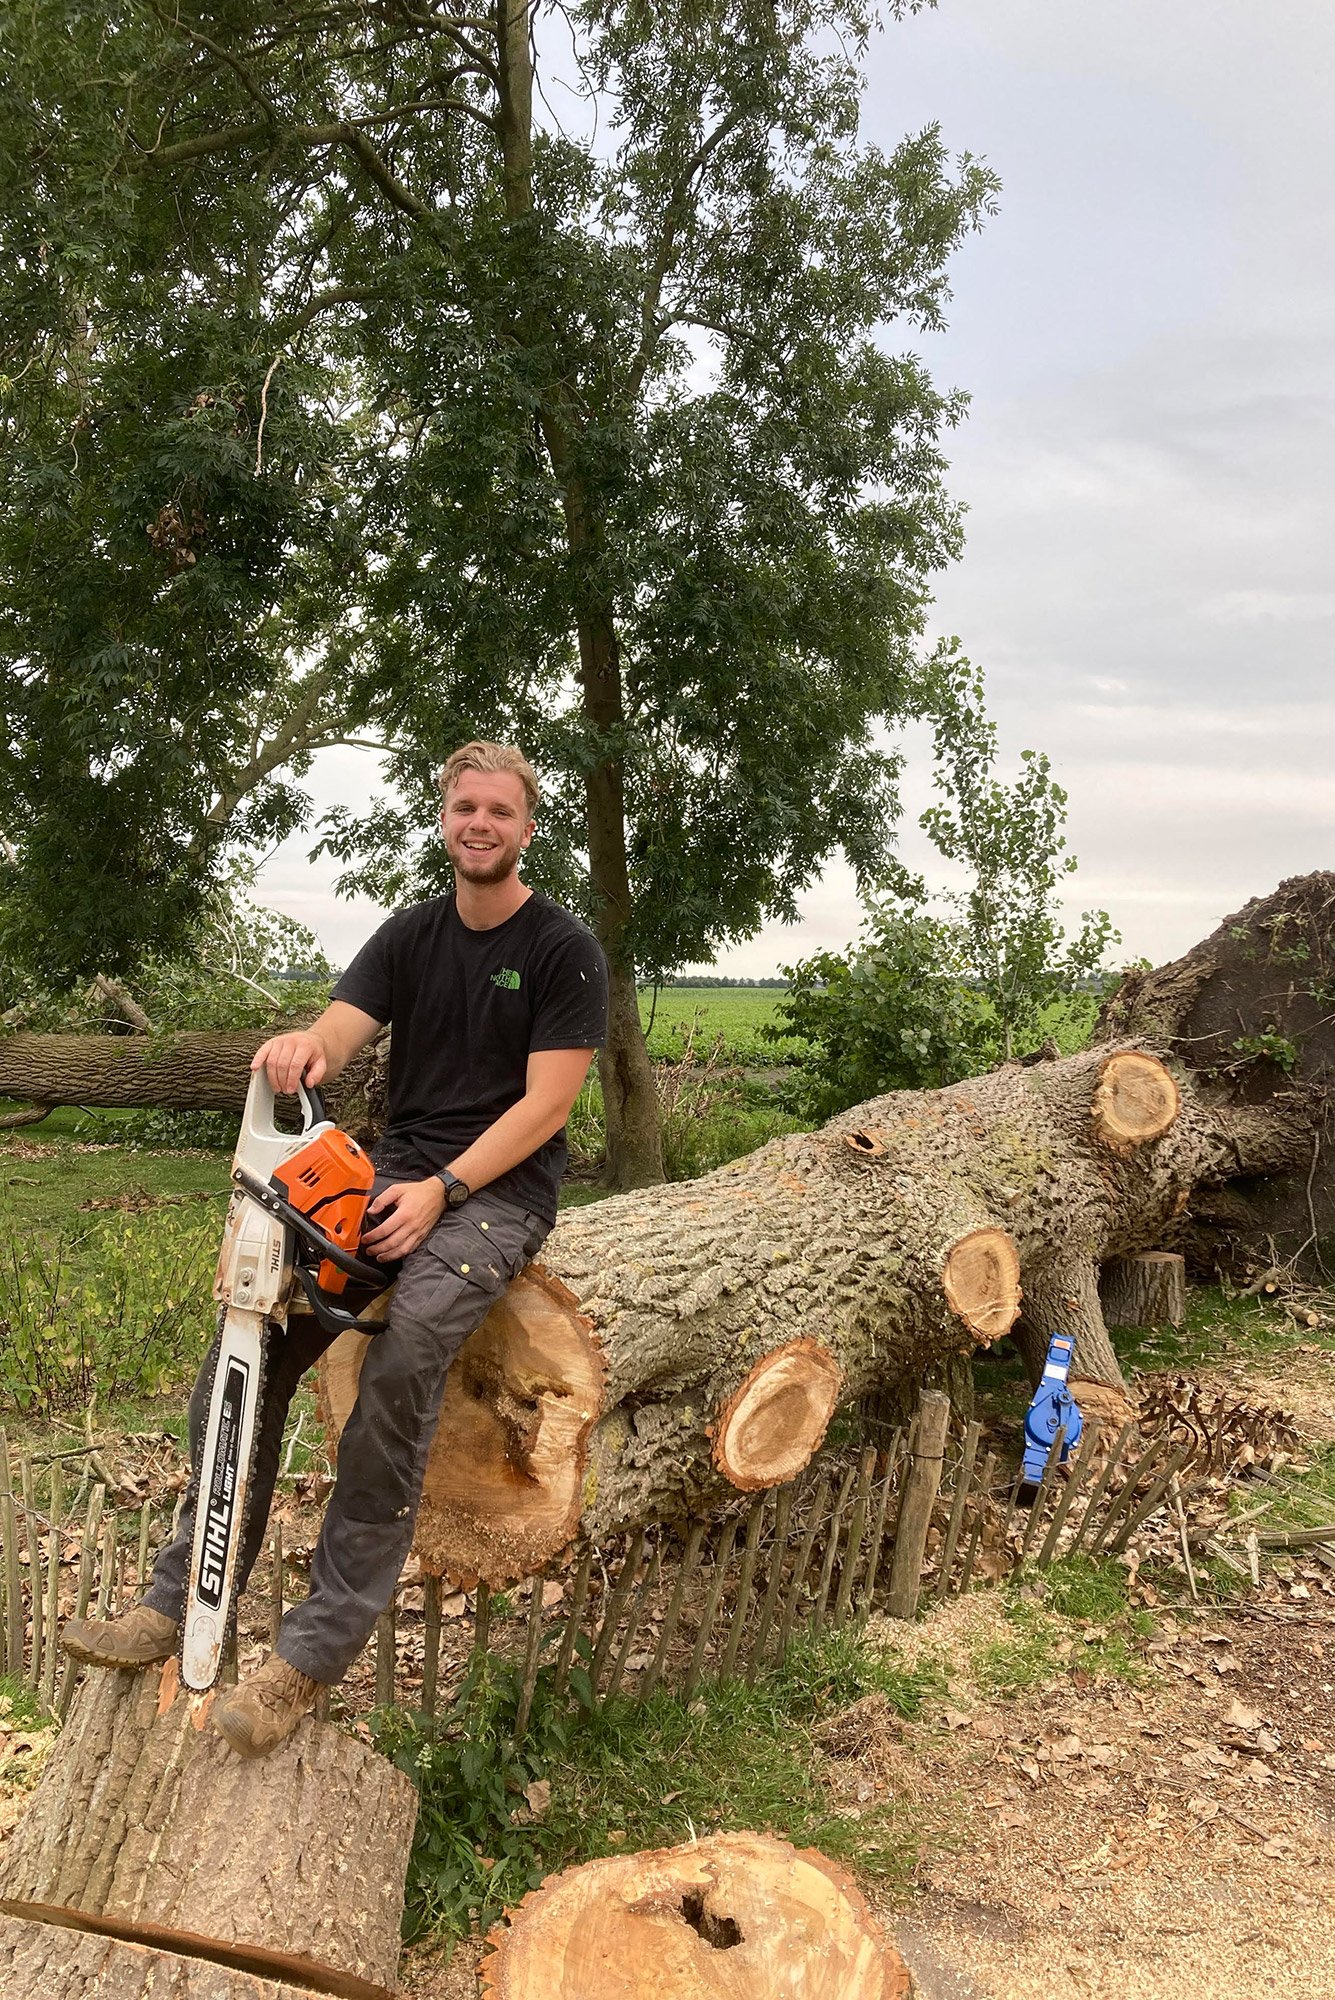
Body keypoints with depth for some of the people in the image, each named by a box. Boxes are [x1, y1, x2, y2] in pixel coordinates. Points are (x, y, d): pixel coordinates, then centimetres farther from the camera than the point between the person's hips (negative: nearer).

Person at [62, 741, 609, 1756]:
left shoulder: (565, 949, -4)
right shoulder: (409, 935, 11)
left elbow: (546, 1103, -11)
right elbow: (336, 1034, -4)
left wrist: (444, 1190, -21)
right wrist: (301, 1047, -29)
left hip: (503, 1189, -5)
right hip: (398, 1169, 5)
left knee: (409, 1346, -32)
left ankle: (321, 1645, -24)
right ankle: (186, 1598, -5)